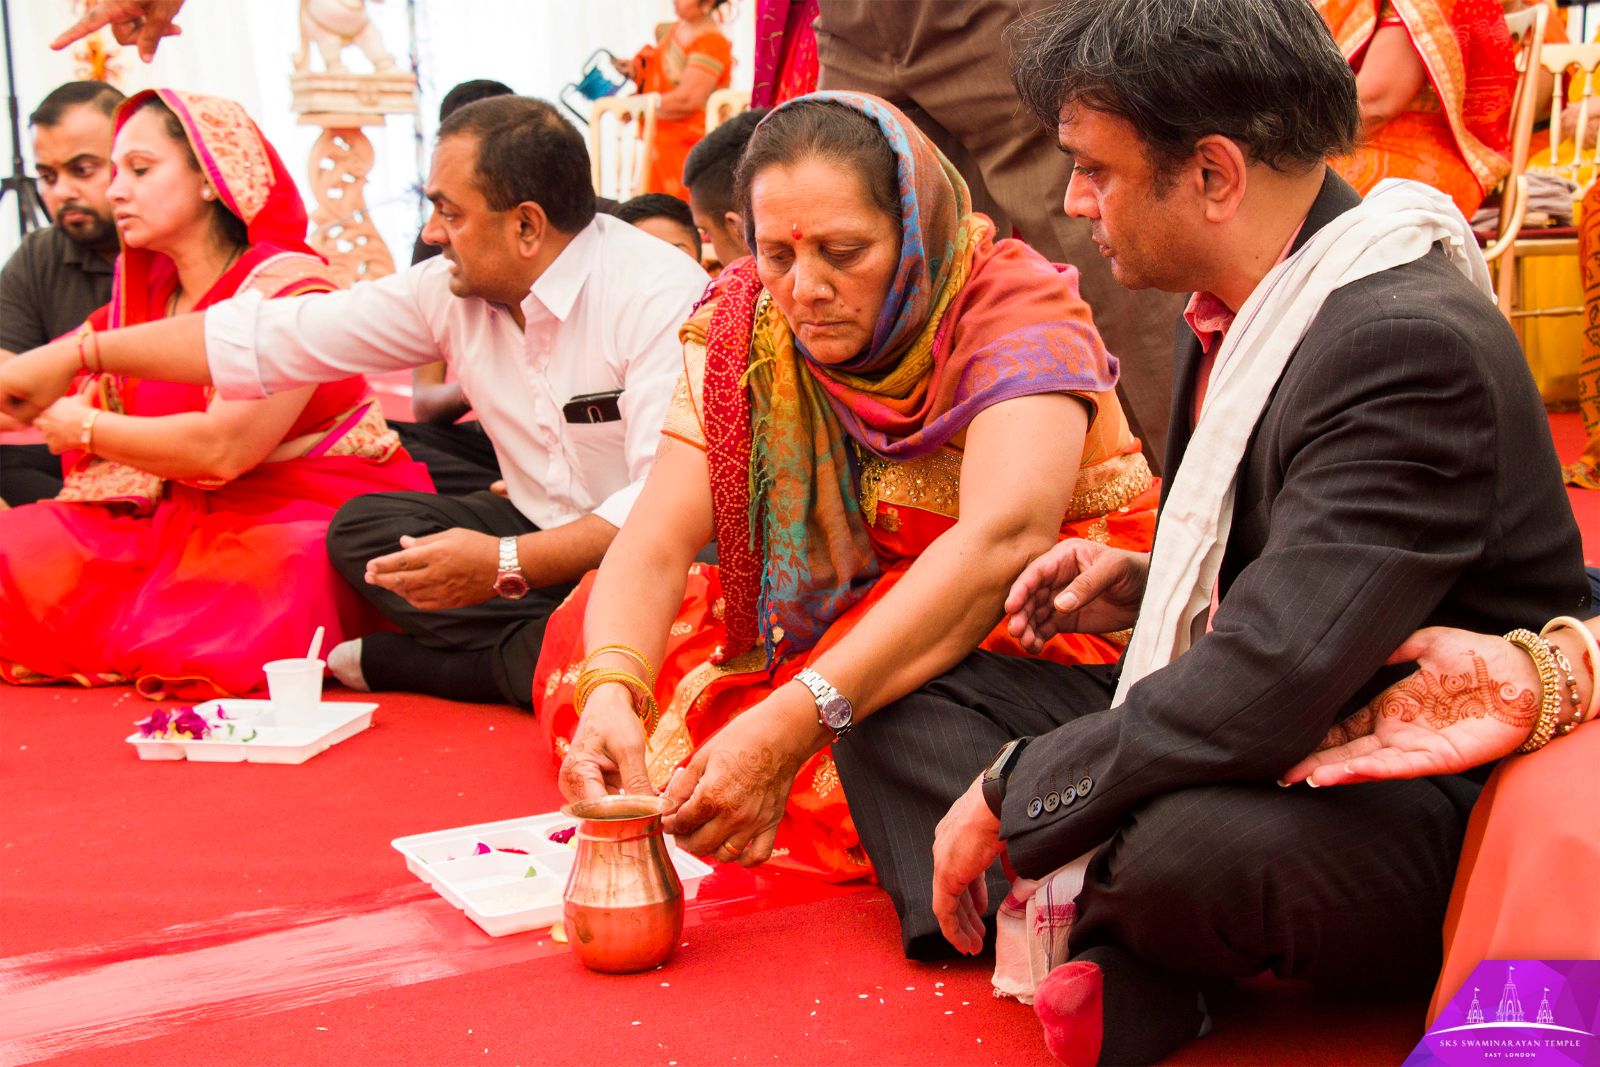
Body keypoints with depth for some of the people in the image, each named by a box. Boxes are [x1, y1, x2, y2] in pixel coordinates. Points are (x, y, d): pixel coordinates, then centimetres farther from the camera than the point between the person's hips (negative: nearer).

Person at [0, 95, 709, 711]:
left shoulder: (663, 299, -22)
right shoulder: (451, 292, -1)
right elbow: (279, 336, 3)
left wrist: (507, 564, -34)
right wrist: (77, 355, 4)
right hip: (547, 533, 7)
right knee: (361, 527, -4)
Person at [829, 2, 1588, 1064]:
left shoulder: (1411, 345, -25)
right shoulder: (1242, 306, 5)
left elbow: (1272, 685, -33)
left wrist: (1006, 794, -22)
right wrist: (1144, 586, 2)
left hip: (1433, 808, -9)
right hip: (1266, 735, 10)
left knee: (1185, 842, -42)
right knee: (898, 690, 3)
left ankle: (1086, 920, -6)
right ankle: (1113, 965, -18)